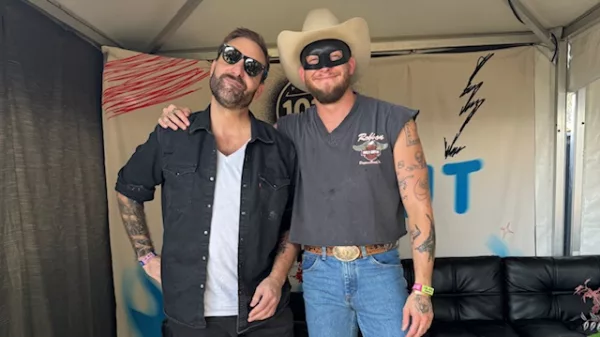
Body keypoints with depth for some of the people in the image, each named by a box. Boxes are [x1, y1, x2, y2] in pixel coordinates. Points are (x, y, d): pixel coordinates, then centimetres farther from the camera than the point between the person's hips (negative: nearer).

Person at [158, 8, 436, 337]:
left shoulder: (393, 121, -4)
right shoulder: (290, 131, 3)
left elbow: (418, 206, -6)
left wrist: (422, 288, -10)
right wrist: (185, 122, -4)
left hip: (379, 269, -1)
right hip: (318, 273, 2)